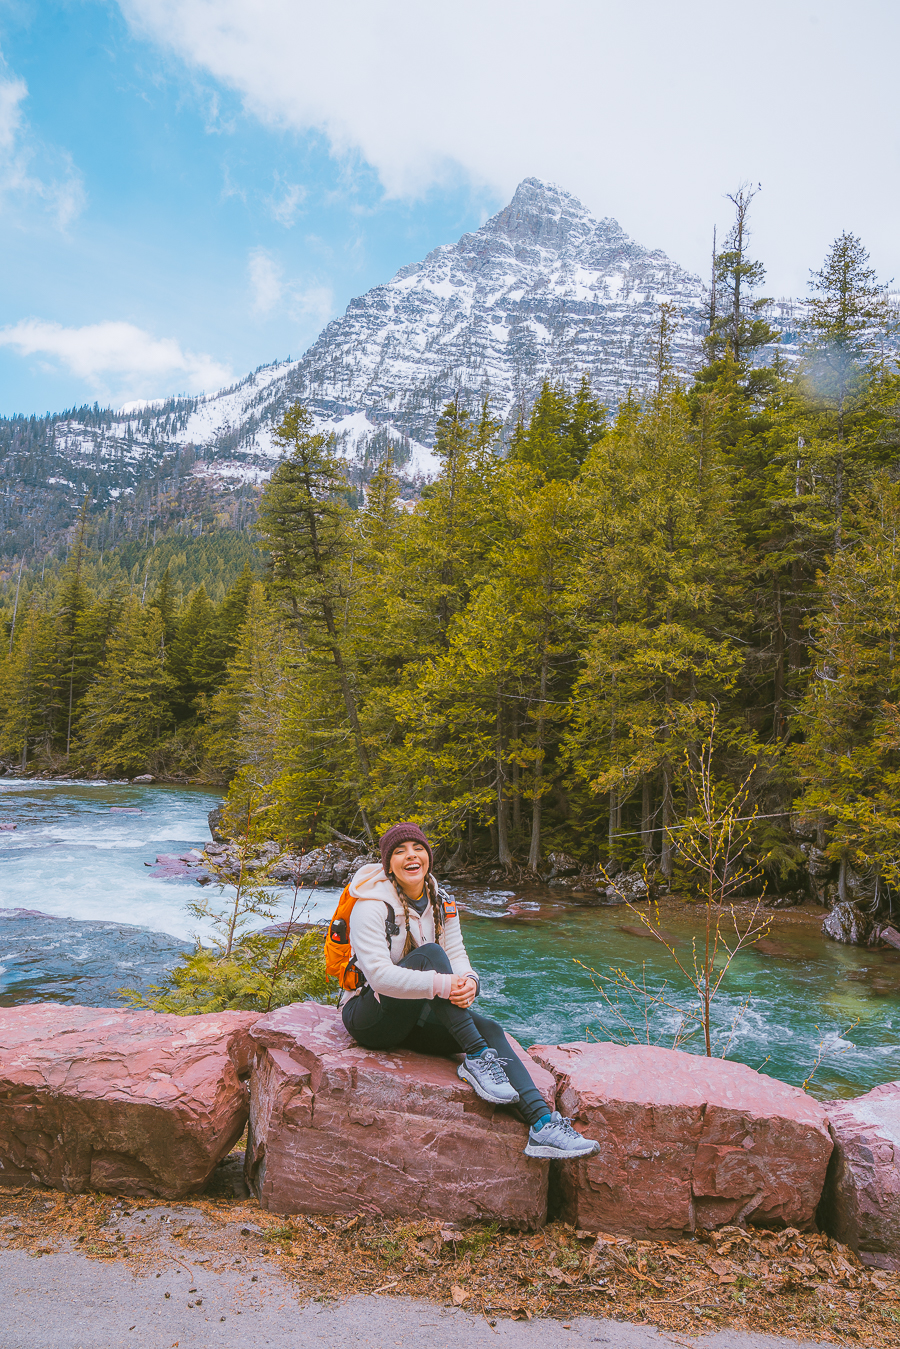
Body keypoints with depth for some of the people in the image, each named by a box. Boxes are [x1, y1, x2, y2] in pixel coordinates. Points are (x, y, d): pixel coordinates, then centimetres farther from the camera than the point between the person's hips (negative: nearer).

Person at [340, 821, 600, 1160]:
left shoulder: (442, 904, 5)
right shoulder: (372, 907, -16)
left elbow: (457, 955, -3)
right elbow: (379, 975, -27)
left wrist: (468, 982, -28)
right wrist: (442, 985, -37)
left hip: (416, 1018, 6)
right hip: (370, 1018, -6)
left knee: (488, 1028, -20)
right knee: (429, 953, -30)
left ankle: (542, 1123, -30)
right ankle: (476, 1058, -28)